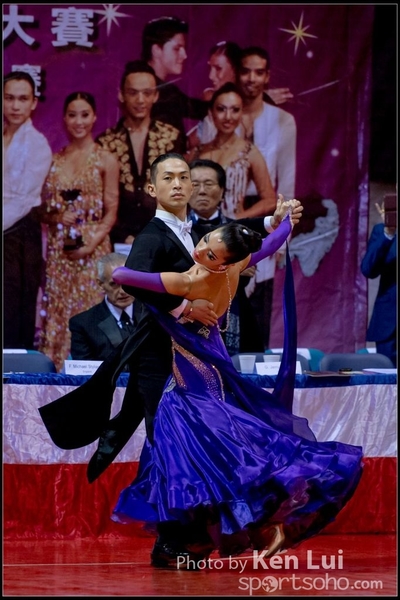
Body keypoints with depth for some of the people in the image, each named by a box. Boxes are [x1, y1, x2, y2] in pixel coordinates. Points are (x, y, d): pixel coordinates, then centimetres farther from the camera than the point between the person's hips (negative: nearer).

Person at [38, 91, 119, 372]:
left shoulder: (106, 160, 1)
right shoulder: (54, 160, 12)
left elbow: (111, 212, -1)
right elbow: (43, 209, 14)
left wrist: (92, 243, -14)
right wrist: (56, 218, -8)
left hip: (93, 249, -3)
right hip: (58, 251, 3)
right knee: (57, 312, 1)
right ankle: (57, 367, 6)